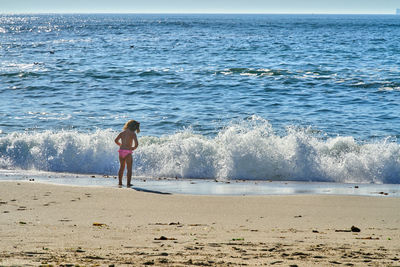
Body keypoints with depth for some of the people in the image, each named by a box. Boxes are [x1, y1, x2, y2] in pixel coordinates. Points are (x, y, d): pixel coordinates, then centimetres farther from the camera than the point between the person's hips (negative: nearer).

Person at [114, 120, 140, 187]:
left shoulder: (122, 133, 9)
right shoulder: (133, 134, -6)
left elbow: (116, 140, 12)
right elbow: (136, 143, -15)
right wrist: (134, 148, 5)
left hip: (121, 151, 5)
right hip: (127, 152, -5)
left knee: (121, 167, 19)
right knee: (129, 168, 4)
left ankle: (120, 182, 21)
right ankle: (128, 183, -1)